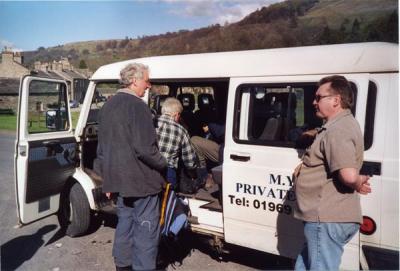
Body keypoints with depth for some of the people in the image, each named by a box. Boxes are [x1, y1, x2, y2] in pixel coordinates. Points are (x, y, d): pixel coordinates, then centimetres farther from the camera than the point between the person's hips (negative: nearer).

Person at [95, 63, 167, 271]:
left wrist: (108, 177, 23)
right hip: (140, 180, -9)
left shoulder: (108, 106, 12)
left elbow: (102, 148, 17)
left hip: (119, 179, 9)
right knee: (146, 228, 2)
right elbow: (145, 149, -22)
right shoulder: (137, 106, -17)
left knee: (125, 223, 20)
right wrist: (163, 164, -5)